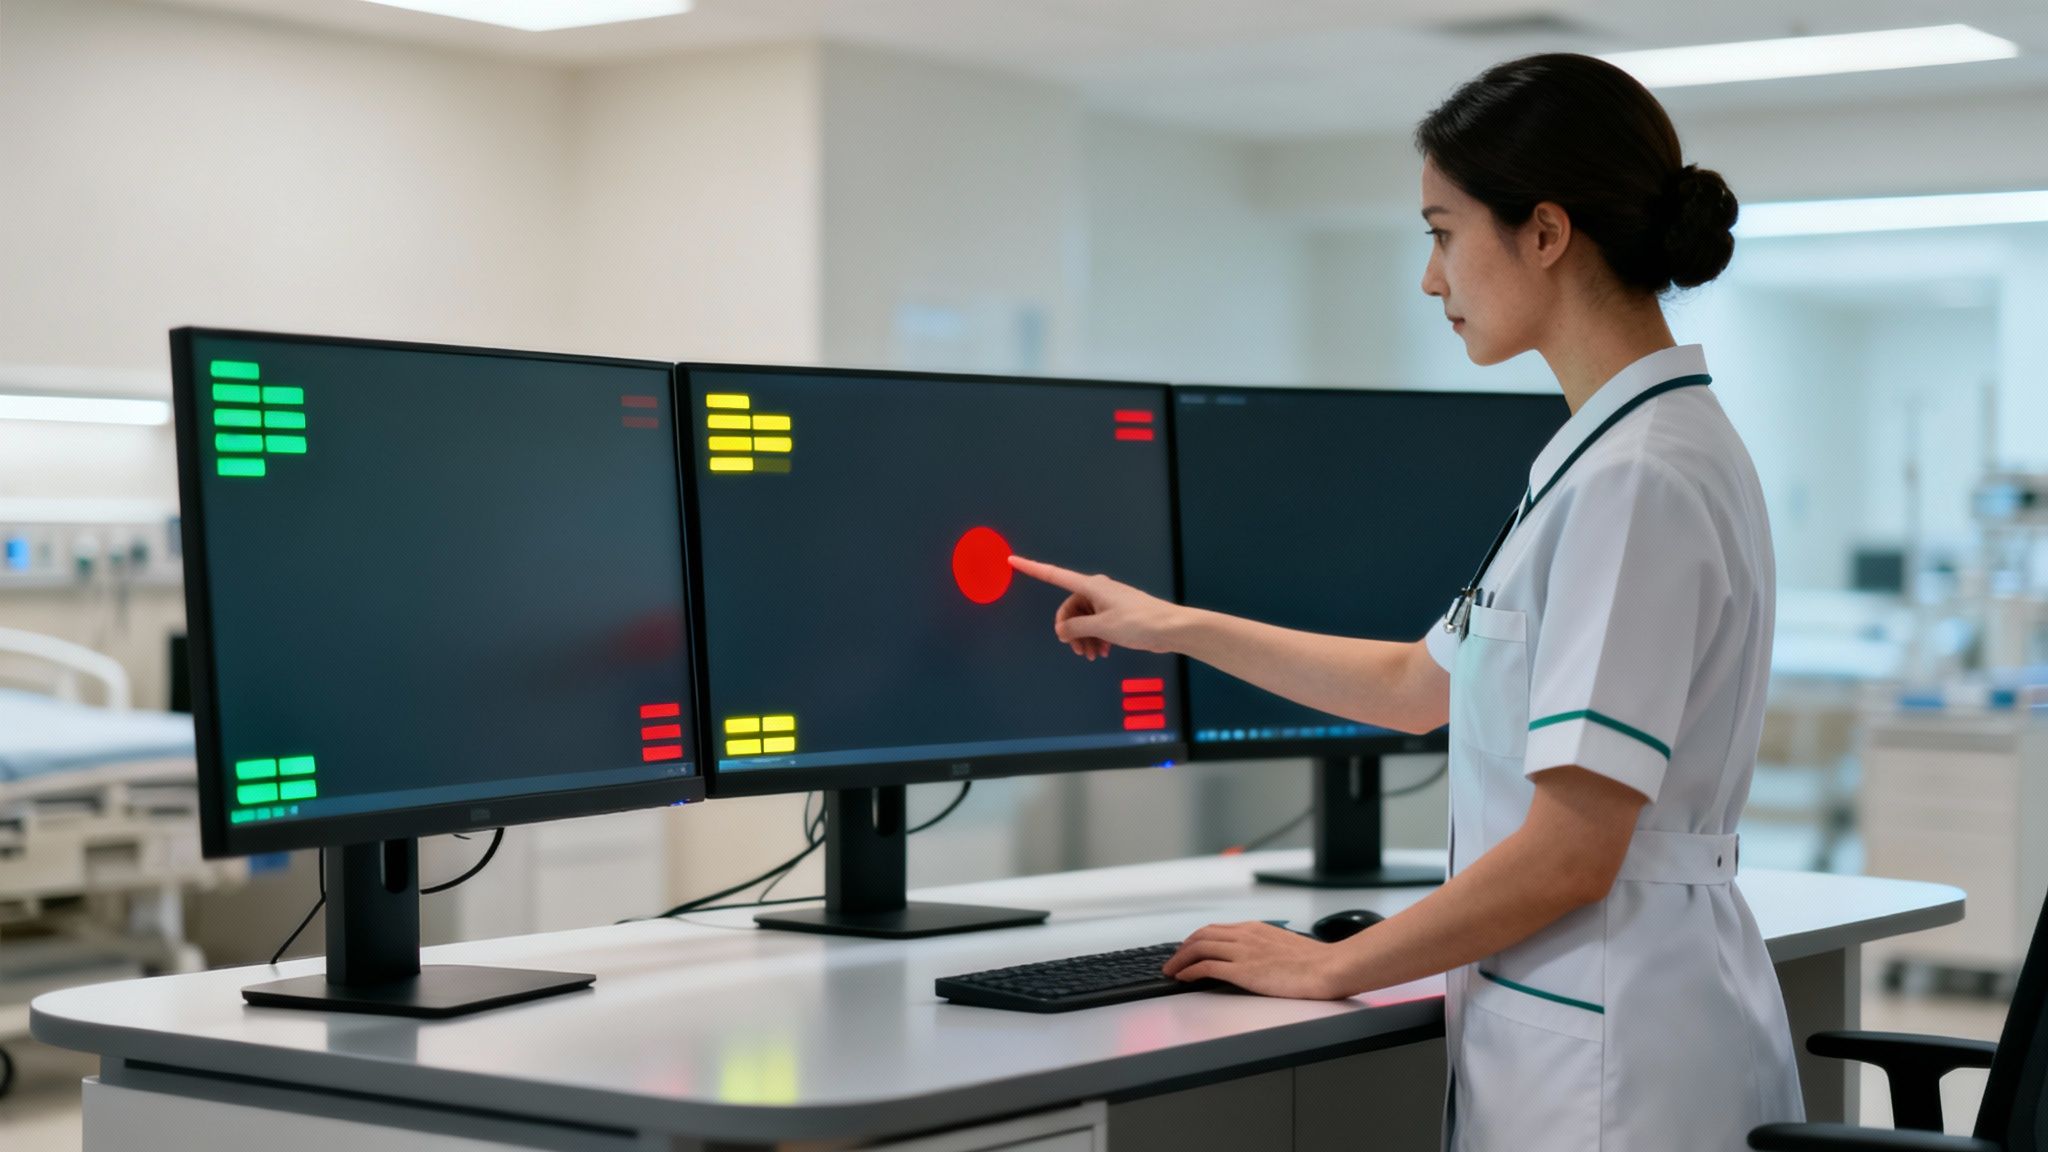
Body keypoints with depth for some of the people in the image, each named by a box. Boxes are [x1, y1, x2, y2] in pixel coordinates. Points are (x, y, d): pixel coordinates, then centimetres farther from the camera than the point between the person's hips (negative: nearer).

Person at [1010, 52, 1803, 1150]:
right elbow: (1420, 684, 23)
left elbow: (1572, 850, -21)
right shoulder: (1610, 453, 13)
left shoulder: (1640, 475, -19)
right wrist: (1175, 627, 24)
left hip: (1611, 1056, -9)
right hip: (1549, 1037, 9)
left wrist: (1329, 967, -10)